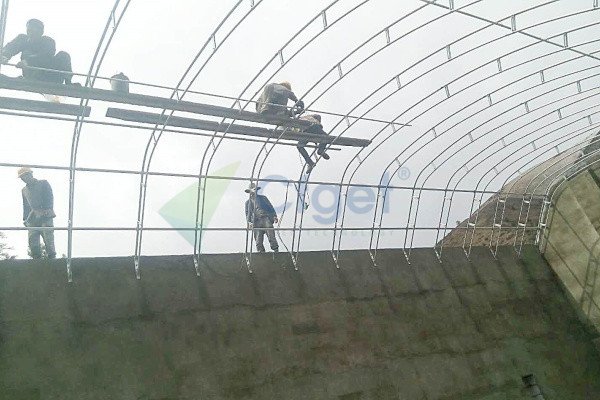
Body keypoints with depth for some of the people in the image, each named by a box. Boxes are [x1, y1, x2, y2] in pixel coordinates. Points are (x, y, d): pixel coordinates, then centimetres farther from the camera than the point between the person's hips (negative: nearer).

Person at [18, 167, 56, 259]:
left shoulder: (43, 184, 10)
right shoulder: (24, 190, 24)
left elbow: (49, 198, 0)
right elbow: (25, 205, 27)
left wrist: (46, 211, -13)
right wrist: (25, 219, 16)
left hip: (45, 217, -4)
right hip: (32, 219, 4)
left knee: (48, 239, -13)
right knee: (32, 241, -6)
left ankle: (52, 258, -11)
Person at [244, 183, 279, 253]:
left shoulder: (263, 198, 20)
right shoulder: (248, 202, 20)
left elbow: (270, 207, 15)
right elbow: (247, 213, 13)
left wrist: (274, 216, 2)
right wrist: (249, 222, -4)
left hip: (266, 219, -1)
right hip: (256, 222, 1)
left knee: (271, 235, -12)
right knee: (258, 240, -6)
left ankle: (276, 250, -12)